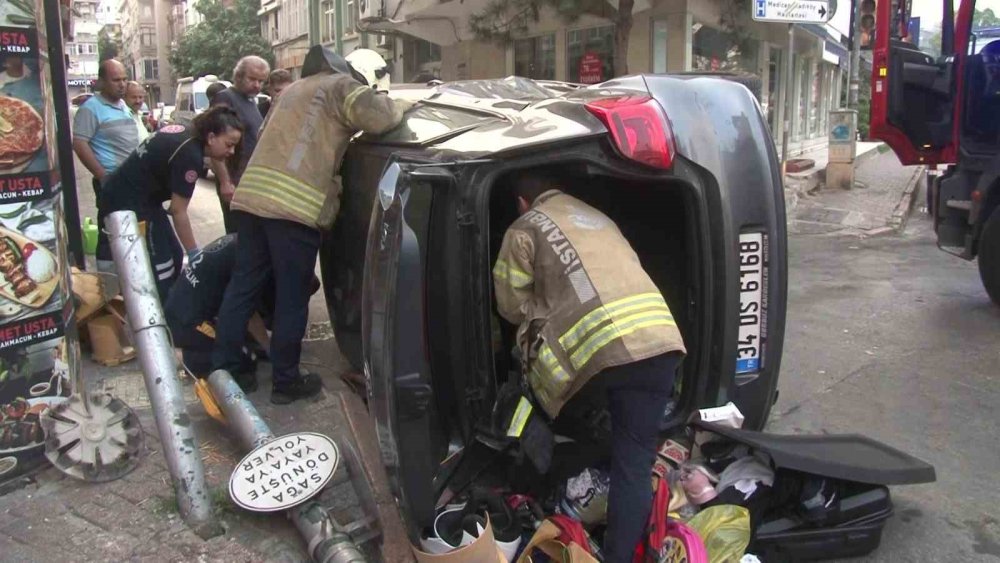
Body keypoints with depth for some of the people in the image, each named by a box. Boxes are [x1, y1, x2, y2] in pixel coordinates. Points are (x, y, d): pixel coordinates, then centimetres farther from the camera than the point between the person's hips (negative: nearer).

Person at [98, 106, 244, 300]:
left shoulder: (186, 134, 3)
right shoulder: (190, 155, -24)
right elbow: (178, 211, -19)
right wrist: (194, 254, -13)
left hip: (130, 196, 10)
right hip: (127, 203, -10)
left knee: (173, 256, 11)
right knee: (160, 268, -10)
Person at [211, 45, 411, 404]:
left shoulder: (294, 88, 31)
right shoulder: (342, 86, 6)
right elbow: (377, 117, -10)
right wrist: (399, 107, 11)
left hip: (252, 195, 8)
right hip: (294, 205, -8)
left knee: (243, 287, 13)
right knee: (292, 298, 3)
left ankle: (222, 371, 19)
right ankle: (285, 381, 12)